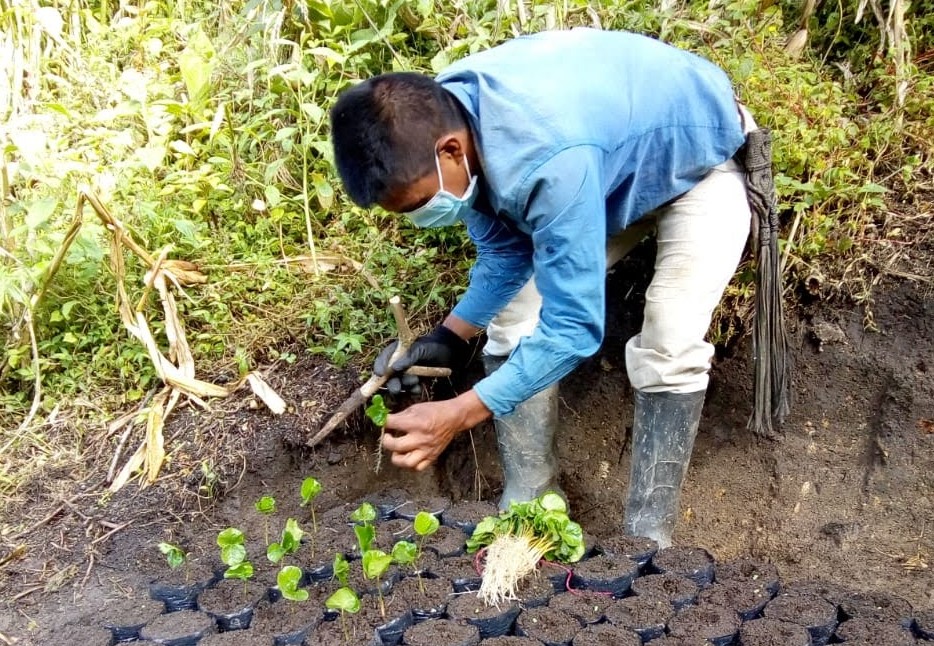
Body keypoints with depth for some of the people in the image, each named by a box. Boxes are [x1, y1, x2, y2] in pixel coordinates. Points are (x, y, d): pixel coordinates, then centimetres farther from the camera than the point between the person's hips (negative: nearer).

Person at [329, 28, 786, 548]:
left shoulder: (549, 159, -45)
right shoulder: (438, 119, -20)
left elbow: (574, 326, -38)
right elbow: (505, 250, -6)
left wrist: (457, 416, -37)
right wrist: (449, 337, -18)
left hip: (702, 163, -6)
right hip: (620, 166, 7)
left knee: (670, 347, -25)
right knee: (514, 321, -4)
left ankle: (647, 539, -9)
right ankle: (528, 506, 8)